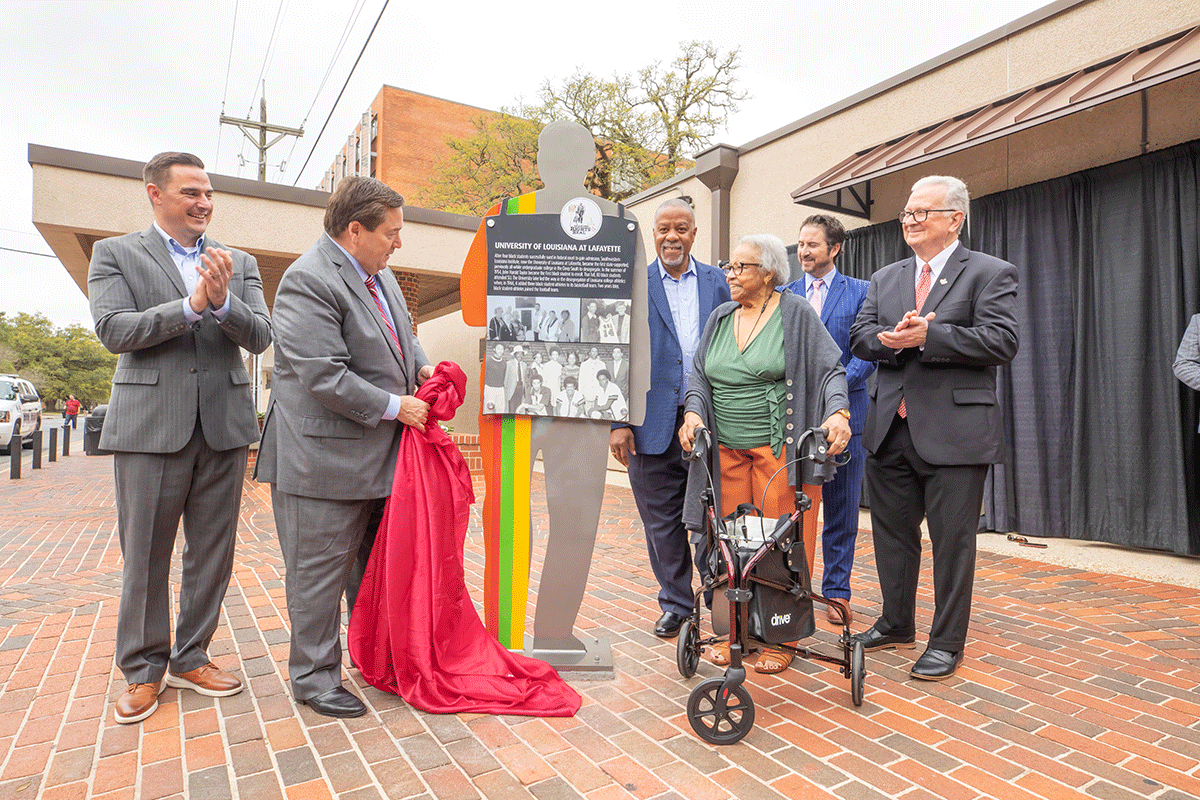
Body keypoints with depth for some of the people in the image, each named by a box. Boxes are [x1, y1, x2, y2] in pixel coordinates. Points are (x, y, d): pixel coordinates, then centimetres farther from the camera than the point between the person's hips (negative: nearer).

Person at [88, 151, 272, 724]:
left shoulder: (239, 263, 12)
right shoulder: (114, 254, 6)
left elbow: (260, 337, 1)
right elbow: (113, 330, -7)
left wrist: (223, 301, -18)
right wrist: (191, 305, -19)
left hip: (224, 425, 3)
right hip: (151, 426, -2)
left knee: (212, 553, 10)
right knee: (145, 555, 7)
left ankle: (190, 658, 26)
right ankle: (142, 670, 24)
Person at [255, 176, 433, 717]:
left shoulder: (377, 272, 11)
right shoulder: (308, 280, -19)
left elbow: (401, 332, 24)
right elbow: (325, 377, -25)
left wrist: (421, 367, 5)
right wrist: (394, 406, -18)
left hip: (380, 457, 10)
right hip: (326, 458, -9)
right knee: (320, 572, 5)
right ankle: (314, 678, 23)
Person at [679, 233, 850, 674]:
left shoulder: (796, 314, 0)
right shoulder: (720, 318, 14)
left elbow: (830, 369, -4)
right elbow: (700, 374, 13)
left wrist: (837, 412, -20)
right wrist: (694, 411, -4)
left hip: (780, 449, -4)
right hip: (726, 451, 4)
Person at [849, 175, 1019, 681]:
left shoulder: (990, 273, 0)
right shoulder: (884, 278, 16)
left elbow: (1001, 341, -13)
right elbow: (860, 337, 6)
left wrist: (927, 335, -19)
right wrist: (892, 340, -14)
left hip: (954, 430, -5)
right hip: (890, 429, 5)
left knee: (953, 541, 3)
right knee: (892, 534, 15)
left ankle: (946, 643, 20)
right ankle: (897, 625, 33)